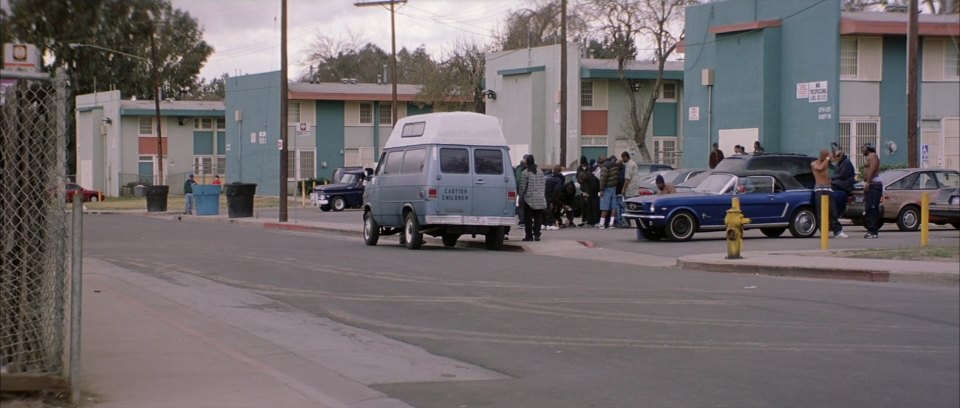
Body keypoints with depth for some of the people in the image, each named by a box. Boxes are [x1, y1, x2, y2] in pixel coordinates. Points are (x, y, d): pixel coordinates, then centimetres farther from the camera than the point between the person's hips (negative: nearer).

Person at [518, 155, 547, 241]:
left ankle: (529, 236, 1)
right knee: (538, 218, 7)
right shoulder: (540, 172, 8)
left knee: (528, 219, 1)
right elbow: (543, 185, 10)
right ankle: (537, 235, 3)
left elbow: (522, 187, -7)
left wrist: (521, 195, 6)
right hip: (540, 199, 4)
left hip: (529, 199, -4)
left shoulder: (525, 173, -8)